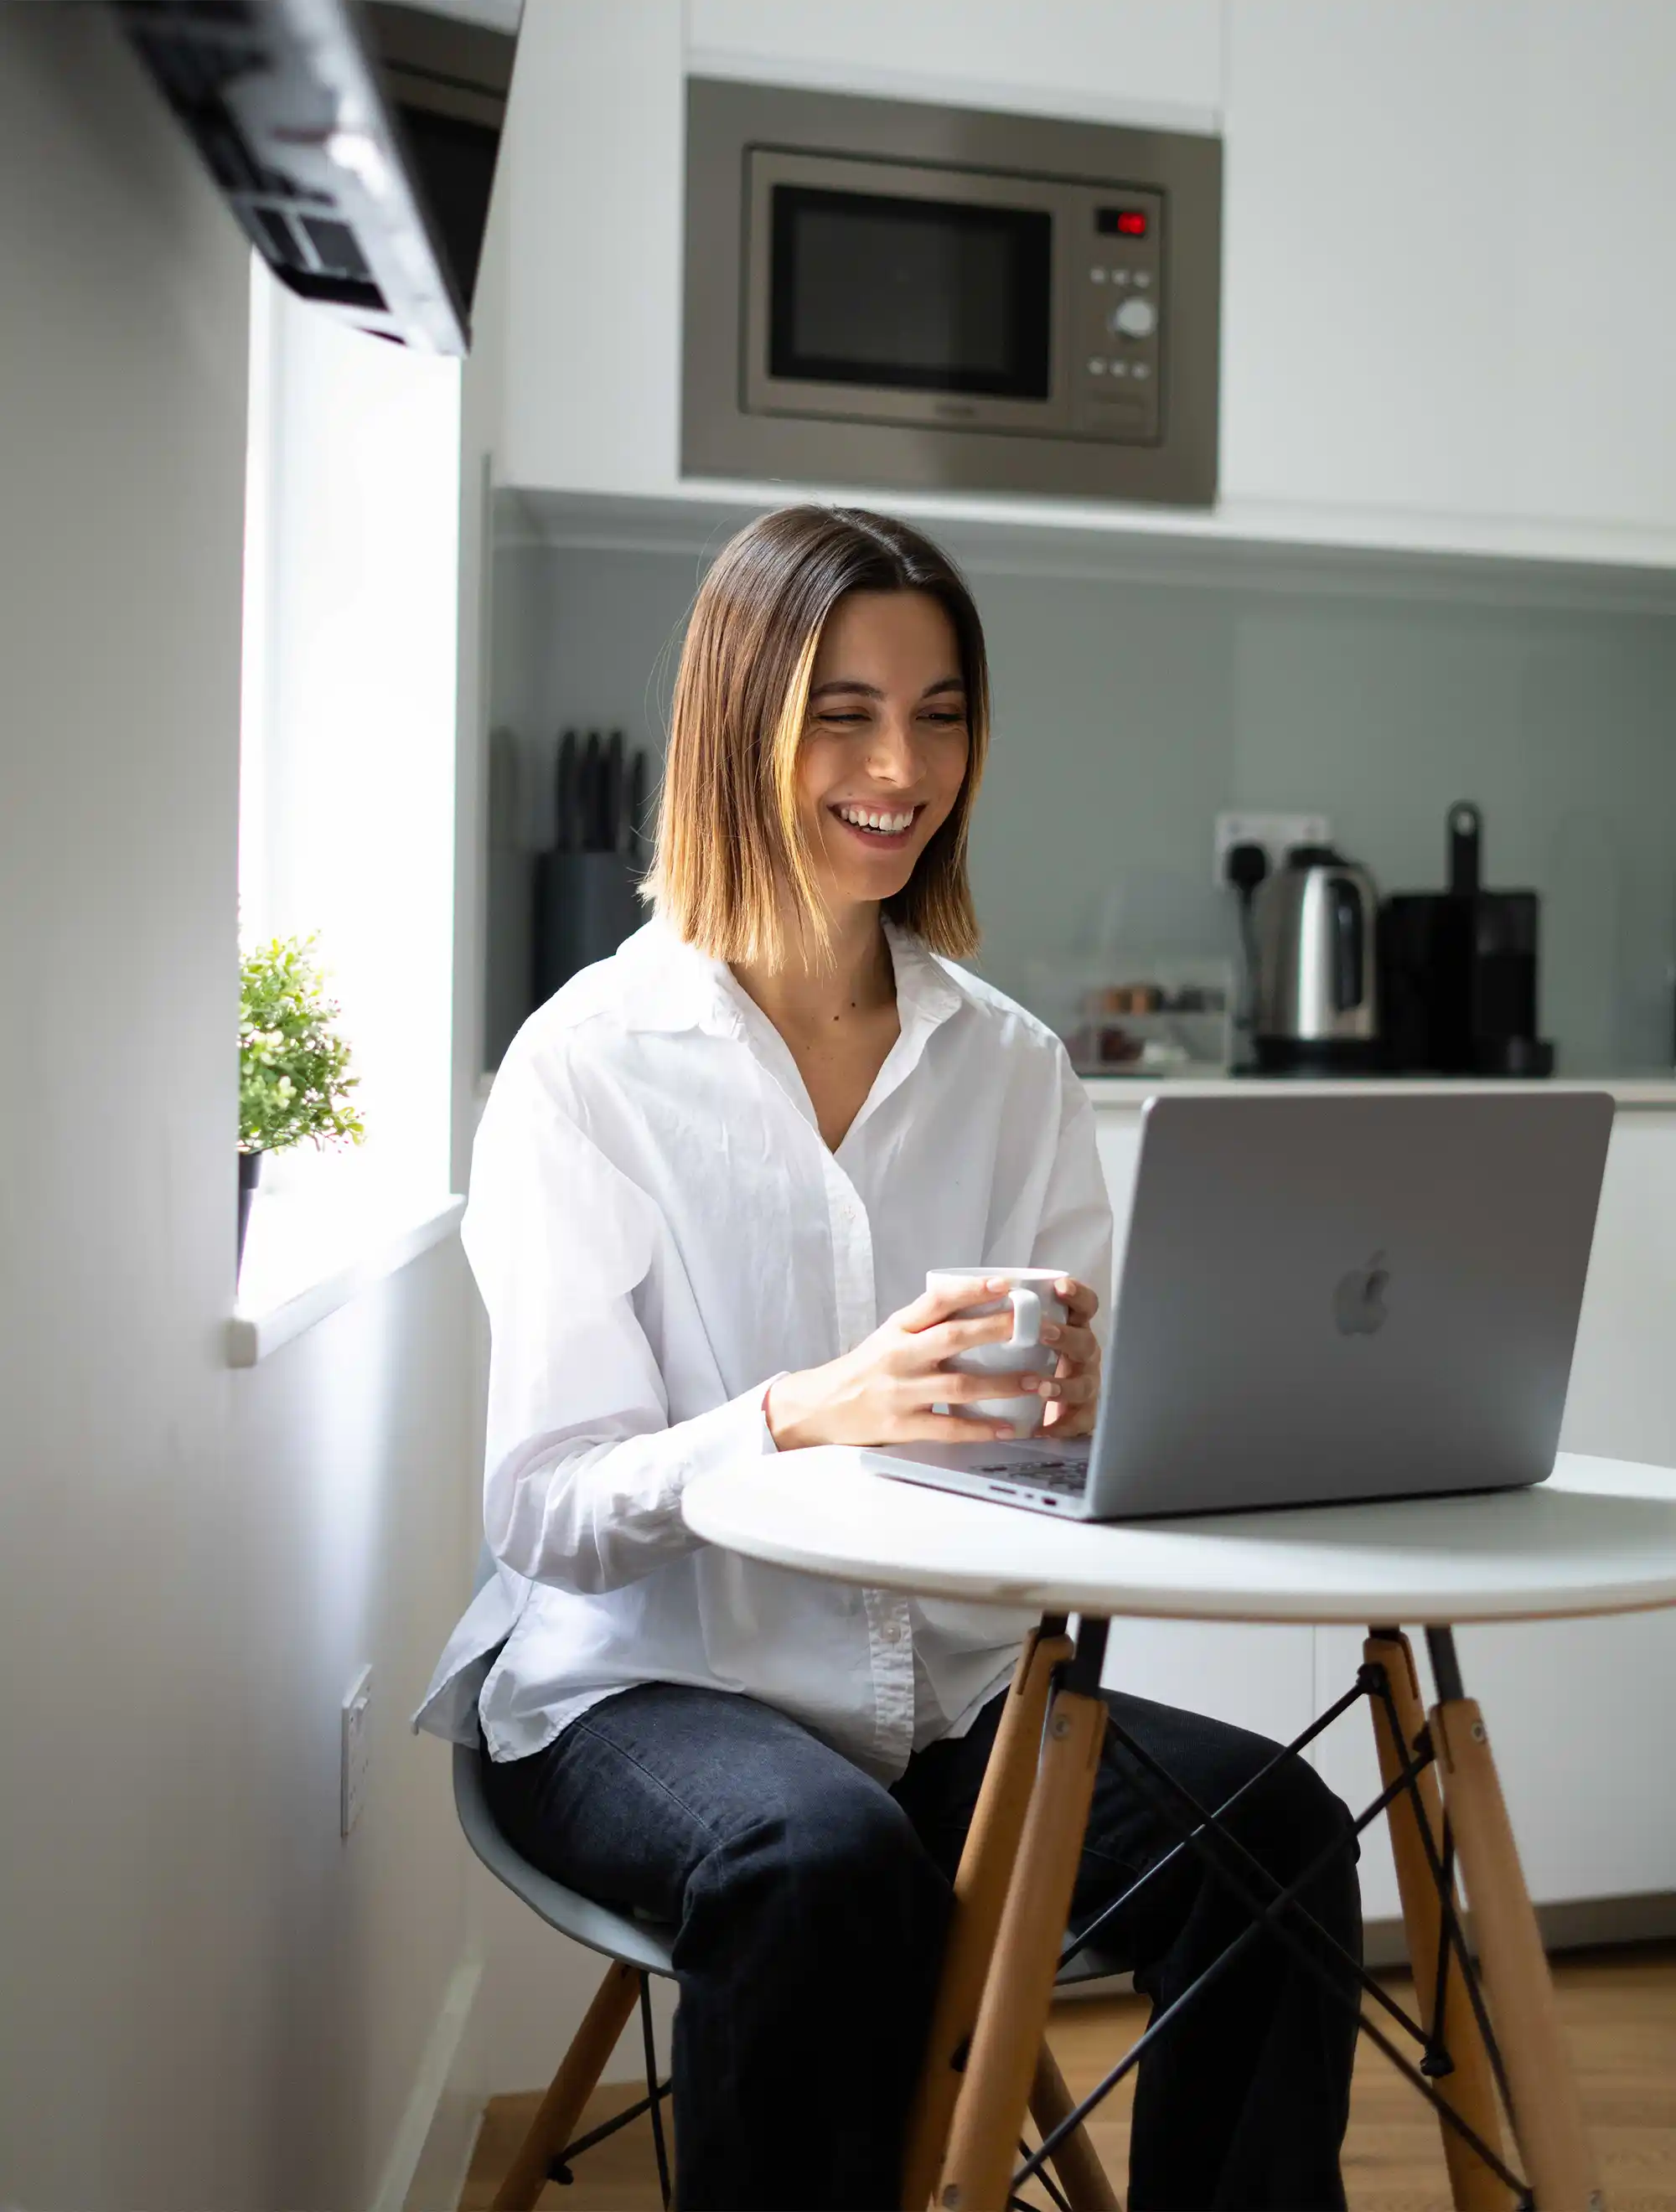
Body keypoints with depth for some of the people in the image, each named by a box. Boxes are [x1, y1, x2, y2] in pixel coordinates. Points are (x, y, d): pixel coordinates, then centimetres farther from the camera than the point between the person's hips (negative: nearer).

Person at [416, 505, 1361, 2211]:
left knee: (1268, 1825, -23)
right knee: (829, 1859, -35)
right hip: (644, 1687, -3)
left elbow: (1083, 1436, 4)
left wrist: (1082, 1401, -20)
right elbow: (546, 1512, -12)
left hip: (950, 1689, 4)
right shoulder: (591, 1061, -5)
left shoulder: (1015, 1068, 8)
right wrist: (807, 1414, -30)